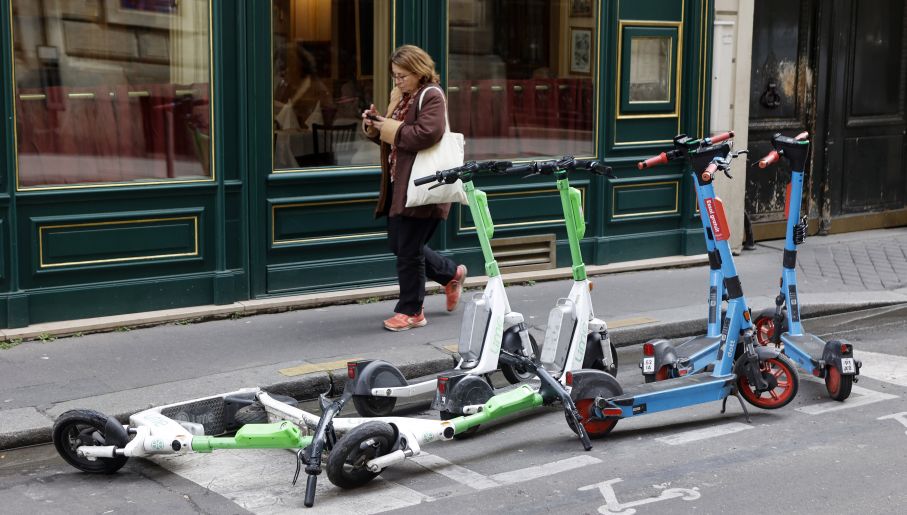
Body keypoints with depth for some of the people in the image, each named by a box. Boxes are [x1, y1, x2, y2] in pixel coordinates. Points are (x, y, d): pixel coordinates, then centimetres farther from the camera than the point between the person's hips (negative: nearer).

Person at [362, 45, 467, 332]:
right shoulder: (402, 96, 17)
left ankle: (411, 311, 10)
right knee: (398, 245, 15)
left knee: (408, 249, -3)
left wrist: (393, 130, -18)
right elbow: (389, 137, 23)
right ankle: (451, 274, 34)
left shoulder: (432, 96, -12)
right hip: (398, 185, 10)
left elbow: (427, 134, -27)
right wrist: (374, 125, 3)